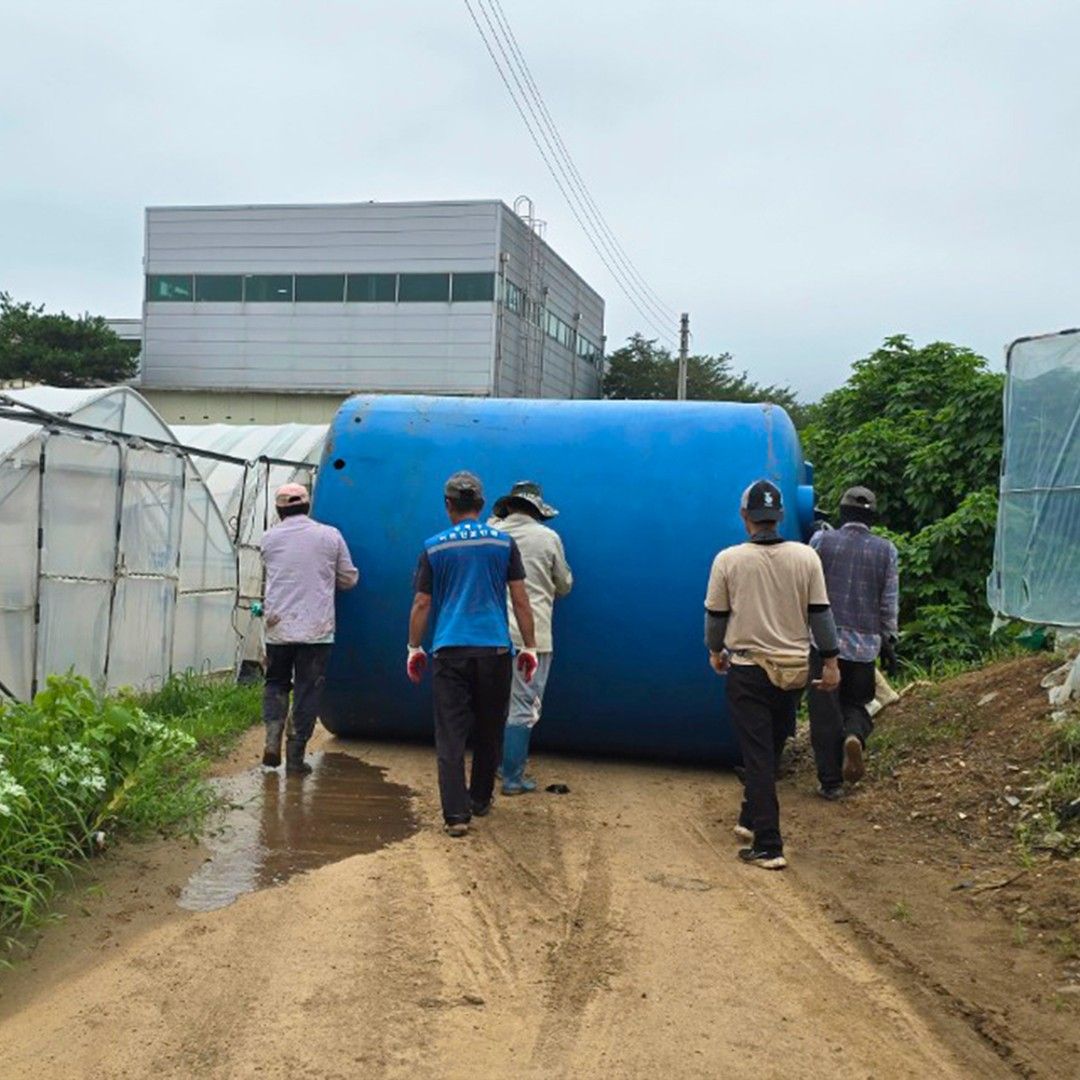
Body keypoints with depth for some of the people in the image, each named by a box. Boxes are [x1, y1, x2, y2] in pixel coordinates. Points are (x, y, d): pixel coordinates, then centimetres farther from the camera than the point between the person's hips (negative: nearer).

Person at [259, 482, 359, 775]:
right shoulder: (330, 536, 2)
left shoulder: (269, 538, 4)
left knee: (276, 683, 18)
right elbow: (349, 578, 8)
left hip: (278, 627, 1)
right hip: (317, 629, -1)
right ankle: (295, 756, 7)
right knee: (307, 691, 5)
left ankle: (272, 740, 1)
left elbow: (271, 574, 15)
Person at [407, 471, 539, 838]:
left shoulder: (434, 547, 3)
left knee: (450, 735, 0)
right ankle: (480, 800, 30)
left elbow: (421, 604, 4)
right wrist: (529, 647, 9)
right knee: (489, 731, 16)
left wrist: (414, 648, 14)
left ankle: (456, 814, -6)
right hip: (494, 649, 1)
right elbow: (520, 600, 2)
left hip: (449, 651, -1)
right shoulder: (504, 543, 3)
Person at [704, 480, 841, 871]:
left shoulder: (728, 559, -9)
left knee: (758, 756, 0)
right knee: (768, 749, 20)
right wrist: (831, 661, 9)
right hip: (794, 668, 3)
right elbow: (821, 614, -1)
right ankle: (751, 821, 33)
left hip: (748, 669, -3)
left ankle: (768, 847, -2)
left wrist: (715, 652, 18)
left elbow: (716, 615, 0)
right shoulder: (806, 557, -4)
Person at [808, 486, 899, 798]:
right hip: (864, 643, 2)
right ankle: (854, 736, -14)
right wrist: (889, 643, 14)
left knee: (825, 711, 4)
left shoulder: (821, 541, -1)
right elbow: (889, 603, 6)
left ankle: (831, 781, 5)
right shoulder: (885, 550, 4)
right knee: (856, 703, 18)